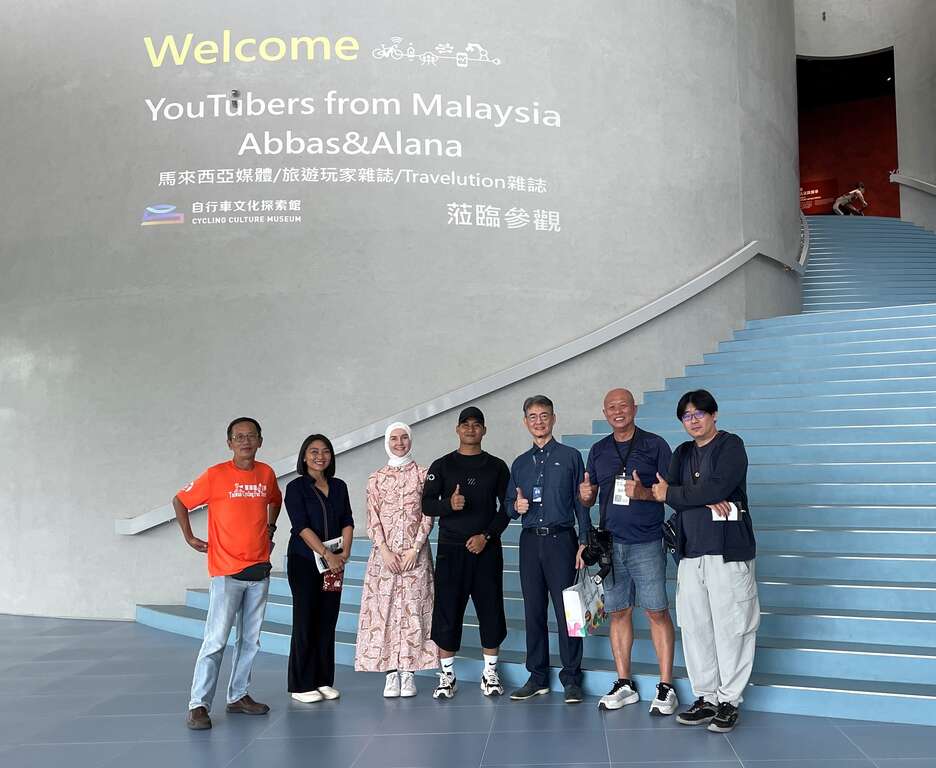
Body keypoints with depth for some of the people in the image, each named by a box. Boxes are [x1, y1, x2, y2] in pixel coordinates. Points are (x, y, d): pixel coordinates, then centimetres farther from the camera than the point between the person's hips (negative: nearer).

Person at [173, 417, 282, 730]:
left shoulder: (266, 473, 4)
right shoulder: (216, 475, -9)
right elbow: (179, 501, 1)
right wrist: (189, 538, 0)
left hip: (259, 569, 5)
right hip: (226, 571, -5)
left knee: (250, 640, 12)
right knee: (216, 640, -8)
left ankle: (238, 696, 23)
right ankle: (198, 705, 0)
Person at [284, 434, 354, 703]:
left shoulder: (339, 486, 11)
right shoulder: (296, 487, -4)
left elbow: (347, 521, 8)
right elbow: (302, 526, -13)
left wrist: (345, 550, -8)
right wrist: (327, 554, -18)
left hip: (334, 562, 5)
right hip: (304, 561, -5)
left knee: (328, 621, 7)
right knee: (305, 622, -2)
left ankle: (323, 681, 16)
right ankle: (301, 685, 7)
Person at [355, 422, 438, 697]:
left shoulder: (423, 475, 5)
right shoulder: (376, 478, 8)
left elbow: (427, 516, 1)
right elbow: (372, 519, 3)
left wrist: (415, 548, -9)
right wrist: (385, 550, -8)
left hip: (415, 552, -1)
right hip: (384, 552, 1)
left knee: (413, 608, -1)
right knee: (384, 608, -1)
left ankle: (408, 672, 5)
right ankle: (391, 673, 5)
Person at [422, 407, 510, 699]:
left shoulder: (497, 466, 8)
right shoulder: (442, 466, 7)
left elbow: (507, 508, 5)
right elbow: (426, 504, 2)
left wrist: (486, 536, -8)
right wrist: (449, 504, -19)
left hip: (487, 548, 1)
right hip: (450, 549, 0)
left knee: (491, 610, 2)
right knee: (447, 611, 0)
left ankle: (490, 673, 15)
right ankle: (447, 675, 11)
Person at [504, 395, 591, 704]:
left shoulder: (570, 457, 5)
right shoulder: (520, 463, 16)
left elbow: (581, 503, 2)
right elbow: (509, 505, 20)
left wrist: (583, 543, -5)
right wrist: (516, 506, -4)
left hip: (561, 540, -4)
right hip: (530, 542, 4)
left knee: (566, 609, -4)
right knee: (533, 610, 7)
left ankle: (571, 679, 6)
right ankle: (537, 677, 17)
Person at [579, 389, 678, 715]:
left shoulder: (655, 444, 1)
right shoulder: (598, 450, 13)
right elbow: (589, 497, 18)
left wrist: (644, 493, -18)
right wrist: (585, 495, -5)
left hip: (646, 544, -4)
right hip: (609, 543, 4)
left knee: (657, 612, -3)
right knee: (618, 613, 8)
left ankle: (666, 687, 4)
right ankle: (624, 685, 17)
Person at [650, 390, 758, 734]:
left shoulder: (731, 445, -1)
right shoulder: (683, 453, 17)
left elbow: (716, 487, -15)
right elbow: (665, 490, 3)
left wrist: (671, 494, -5)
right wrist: (706, 500, -14)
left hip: (727, 550, -6)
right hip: (691, 551, 6)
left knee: (731, 627, -3)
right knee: (695, 627, 6)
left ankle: (729, 701, 6)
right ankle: (706, 697, 15)